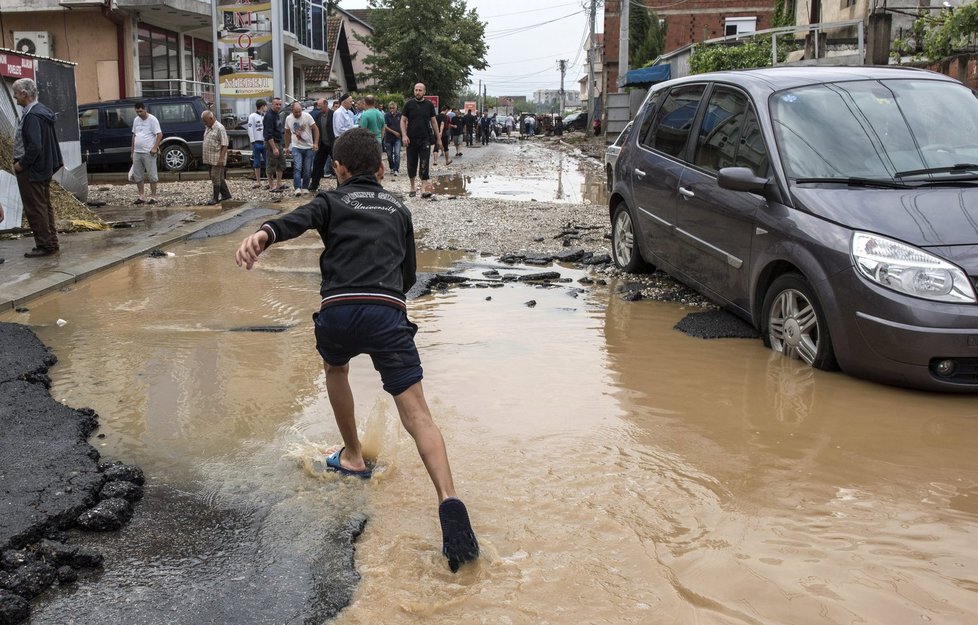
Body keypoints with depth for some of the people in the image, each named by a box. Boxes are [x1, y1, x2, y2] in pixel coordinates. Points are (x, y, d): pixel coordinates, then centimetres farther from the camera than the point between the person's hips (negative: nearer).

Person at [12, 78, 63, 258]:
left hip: (31, 170, -10)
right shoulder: (42, 111, 11)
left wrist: (21, 164, -15)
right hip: (44, 168, 10)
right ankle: (52, 243, 21)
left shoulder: (32, 116, -20)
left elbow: (34, 146, -26)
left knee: (35, 209, -3)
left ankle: (45, 246, 2)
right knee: (45, 206, 15)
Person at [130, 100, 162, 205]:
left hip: (148, 153, -7)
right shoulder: (136, 120, 14)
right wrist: (132, 151, 16)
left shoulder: (152, 120, -6)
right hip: (137, 152, 7)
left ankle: (153, 197, 3)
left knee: (152, 175, -2)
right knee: (137, 175, 8)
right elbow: (134, 136, 20)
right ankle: (140, 197, 16)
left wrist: (155, 147, -21)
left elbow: (159, 134, -11)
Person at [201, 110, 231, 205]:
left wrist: (221, 158, -22)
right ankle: (226, 195, 22)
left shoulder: (219, 128, -13)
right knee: (220, 178, 13)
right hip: (211, 158, 8)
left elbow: (224, 145, -17)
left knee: (216, 178, -7)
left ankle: (215, 198, -2)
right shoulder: (208, 128, 14)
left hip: (217, 158, -8)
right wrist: (204, 156, 19)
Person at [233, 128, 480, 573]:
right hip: (388, 312, 1)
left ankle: (353, 457, 44)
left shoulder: (332, 201, 19)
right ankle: (448, 499, -27)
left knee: (335, 368, 34)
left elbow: (296, 220, -6)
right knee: (416, 414, -6)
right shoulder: (398, 209, 28)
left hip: (338, 311, 0)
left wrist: (263, 235, -25)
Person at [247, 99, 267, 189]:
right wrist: (253, 141, -10)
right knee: (257, 163, 4)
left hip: (265, 142, 3)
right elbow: (250, 130, -4)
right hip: (257, 142, -3)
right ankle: (258, 182, 10)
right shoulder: (252, 116, -1)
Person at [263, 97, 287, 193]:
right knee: (271, 165, -2)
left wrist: (282, 145, 20)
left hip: (279, 142, 10)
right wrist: (274, 148, -25)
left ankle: (279, 184, 23)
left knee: (281, 164, 14)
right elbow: (269, 134, -22)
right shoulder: (269, 116, -17)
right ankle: (272, 186, 4)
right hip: (271, 143, -10)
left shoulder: (278, 114, 13)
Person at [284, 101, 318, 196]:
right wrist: (287, 147, 16)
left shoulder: (307, 116, -8)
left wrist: (316, 143, -17)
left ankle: (305, 188, 17)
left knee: (307, 170, 4)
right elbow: (287, 133, 15)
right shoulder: (288, 119, 2)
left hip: (309, 147, -1)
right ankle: (297, 188, -18)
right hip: (296, 147, 1)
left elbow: (315, 129, -8)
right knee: (297, 168, -14)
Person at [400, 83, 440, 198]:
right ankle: (412, 188, 21)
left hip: (425, 139, 0)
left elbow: (434, 121, 10)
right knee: (411, 164, 8)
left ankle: (425, 188, -14)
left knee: (424, 164, -8)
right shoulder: (409, 104, 3)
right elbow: (403, 120, 3)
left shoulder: (429, 104, 5)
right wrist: (404, 135, -10)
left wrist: (438, 138, 7)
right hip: (411, 139, 1)